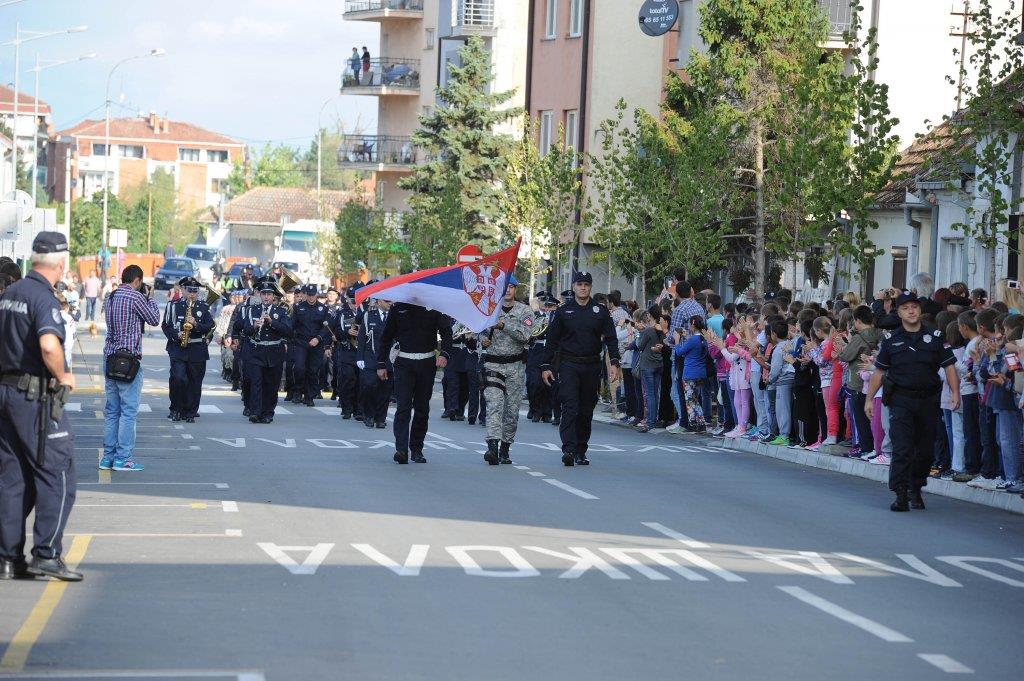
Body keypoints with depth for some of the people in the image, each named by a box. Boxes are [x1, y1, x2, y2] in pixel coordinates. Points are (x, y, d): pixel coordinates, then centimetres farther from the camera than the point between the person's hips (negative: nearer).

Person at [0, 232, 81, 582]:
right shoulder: (44, 298, -16)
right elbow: (49, 345, -31)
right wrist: (62, 376, -16)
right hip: (37, 396, -8)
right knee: (56, 476, -2)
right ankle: (46, 554, -6)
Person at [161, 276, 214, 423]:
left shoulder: (204, 307, 9)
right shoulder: (173, 306, 6)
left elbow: (209, 327, 1)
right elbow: (165, 325, 4)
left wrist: (196, 325, -16)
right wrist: (176, 335, -13)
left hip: (197, 351, 2)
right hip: (177, 349, -2)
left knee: (194, 382, 3)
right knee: (178, 378, -16)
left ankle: (190, 413, 12)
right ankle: (175, 410, 0)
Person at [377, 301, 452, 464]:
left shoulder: (433, 308, 5)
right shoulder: (398, 308, 6)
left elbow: (446, 332, 0)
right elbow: (386, 337, 10)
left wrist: (444, 354, -19)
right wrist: (381, 364, 5)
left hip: (427, 363, 1)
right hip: (404, 363, -1)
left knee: (422, 408, 7)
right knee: (403, 406, -12)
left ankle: (417, 449, 16)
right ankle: (401, 449, -19)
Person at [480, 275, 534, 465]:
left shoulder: (524, 311, 2)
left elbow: (524, 335, -12)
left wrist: (504, 324, -21)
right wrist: (482, 337, -4)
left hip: (515, 365, 0)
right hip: (493, 364, 0)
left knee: (512, 409, 5)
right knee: (494, 405, -16)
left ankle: (505, 449, 17)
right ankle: (492, 447, -26)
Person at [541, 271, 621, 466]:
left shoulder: (601, 312, 8)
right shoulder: (563, 312, 6)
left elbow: (611, 339, 7)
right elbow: (552, 340, 8)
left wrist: (614, 363, -5)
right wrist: (546, 366, 3)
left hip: (592, 367, 2)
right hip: (569, 365, -2)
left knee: (586, 411, 6)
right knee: (570, 408, -15)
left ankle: (581, 452, 14)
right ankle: (569, 449, -23)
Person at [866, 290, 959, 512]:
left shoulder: (935, 337, 5)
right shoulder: (891, 340, 5)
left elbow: (949, 366, 2)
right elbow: (879, 371, 10)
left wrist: (955, 392, -11)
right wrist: (869, 399, 6)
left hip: (928, 400, 1)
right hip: (901, 400, -1)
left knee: (925, 449, 8)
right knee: (902, 448, -11)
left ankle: (915, 490, 26)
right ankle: (901, 495, -13)